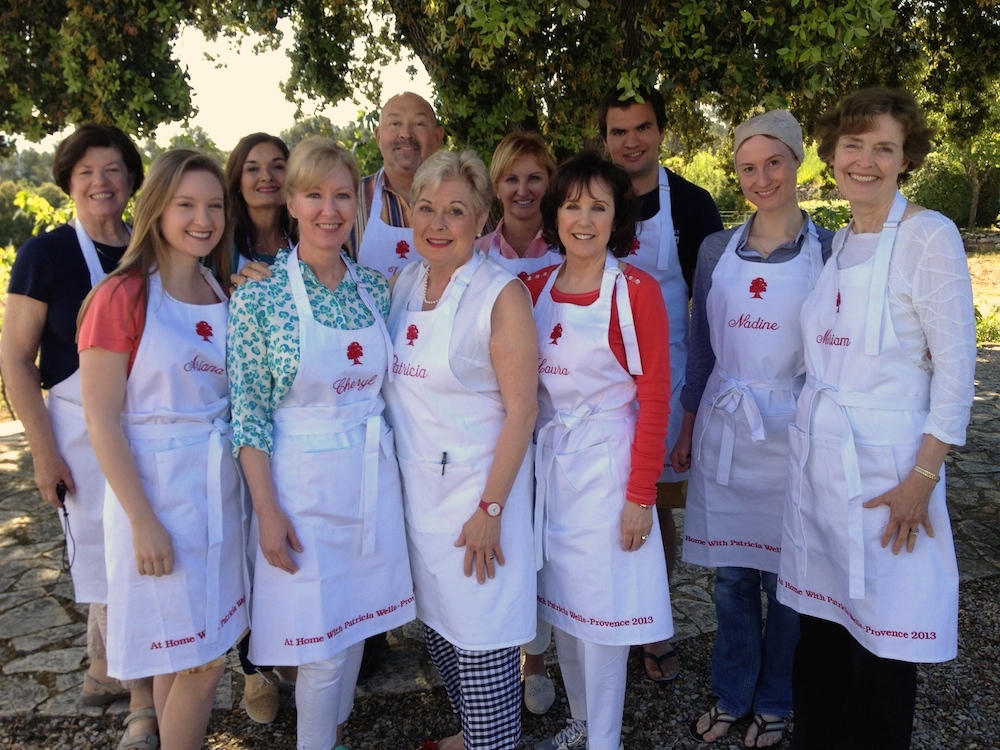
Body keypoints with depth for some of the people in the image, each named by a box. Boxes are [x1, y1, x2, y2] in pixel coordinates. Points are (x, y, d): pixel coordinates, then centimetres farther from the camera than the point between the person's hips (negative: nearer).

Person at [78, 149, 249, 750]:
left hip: (220, 487, 6)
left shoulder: (225, 295, 5)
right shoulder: (122, 297, -12)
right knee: (203, 661, 2)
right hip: (157, 490, -6)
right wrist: (143, 521, -15)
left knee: (190, 651, 17)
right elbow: (101, 419, -14)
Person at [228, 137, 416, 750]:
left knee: (356, 626, 18)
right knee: (321, 646, 4)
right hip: (302, 484, -5)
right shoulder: (260, 296, -11)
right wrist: (267, 511, -12)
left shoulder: (376, 288, 3)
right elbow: (249, 412, -10)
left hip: (373, 479, 5)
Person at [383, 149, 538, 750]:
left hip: (476, 487, -6)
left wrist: (491, 508, -17)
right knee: (437, 623, 19)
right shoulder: (402, 284, 5)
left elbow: (522, 408, -15)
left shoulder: (502, 294, -14)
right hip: (414, 486, 7)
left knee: (481, 638, 3)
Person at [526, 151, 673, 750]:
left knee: (601, 610, 5)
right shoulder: (536, 287, 4)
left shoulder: (636, 290, -11)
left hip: (605, 464, -5)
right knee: (559, 601, 16)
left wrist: (641, 494, -13)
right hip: (548, 461, 5)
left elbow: (655, 397, -11)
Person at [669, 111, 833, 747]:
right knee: (730, 575, 13)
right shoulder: (716, 250, 5)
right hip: (724, 430, 3)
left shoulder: (828, 249, -3)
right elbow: (701, 348, 10)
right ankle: (731, 697, 33)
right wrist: (686, 429, 10)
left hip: (794, 433, -2)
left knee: (785, 577, 9)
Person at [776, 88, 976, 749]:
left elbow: (957, 365, -12)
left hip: (886, 460, -6)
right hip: (818, 454, 6)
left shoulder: (930, 236, -9)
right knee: (820, 626, 15)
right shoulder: (839, 242, 11)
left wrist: (923, 477, -15)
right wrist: (814, 432, 10)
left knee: (881, 639, 6)